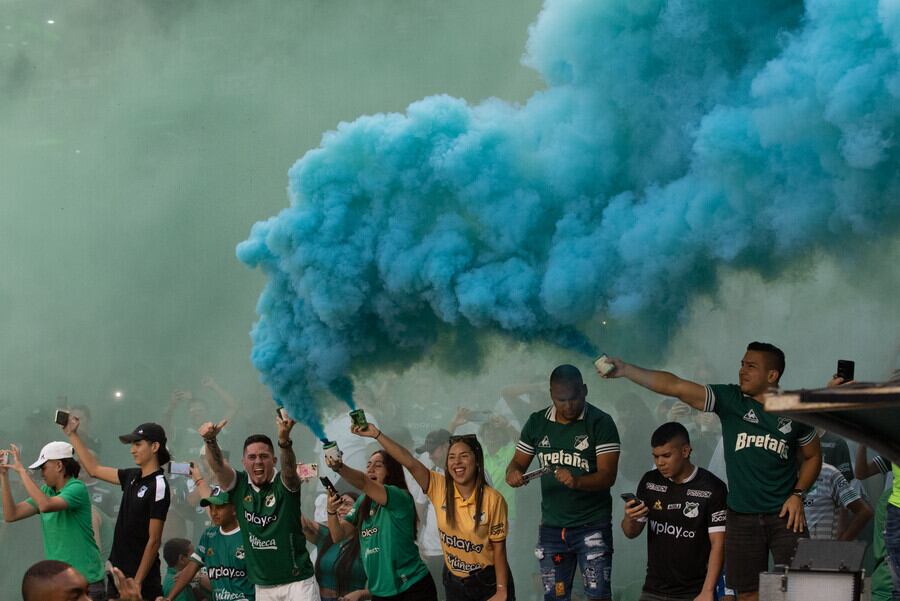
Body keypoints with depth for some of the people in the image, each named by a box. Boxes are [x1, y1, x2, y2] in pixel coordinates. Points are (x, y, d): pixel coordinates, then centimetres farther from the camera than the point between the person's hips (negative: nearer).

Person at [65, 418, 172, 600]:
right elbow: (94, 469, 21)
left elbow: (154, 540, -15)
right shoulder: (132, 477, 8)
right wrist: (72, 435, 18)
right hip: (118, 573, 8)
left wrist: (138, 582, -17)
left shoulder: (158, 486, -14)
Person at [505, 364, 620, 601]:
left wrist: (577, 481, -34)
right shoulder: (537, 423, 5)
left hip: (592, 526, -4)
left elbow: (608, 475, -15)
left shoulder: (601, 423, -8)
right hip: (551, 527, 4)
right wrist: (513, 474, -15)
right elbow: (518, 463, 10)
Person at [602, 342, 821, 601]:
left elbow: (812, 456, 14)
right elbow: (675, 386, -10)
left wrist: (798, 494, -2)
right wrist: (626, 370, -20)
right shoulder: (729, 399, -1)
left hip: (784, 515, -1)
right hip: (742, 518, 1)